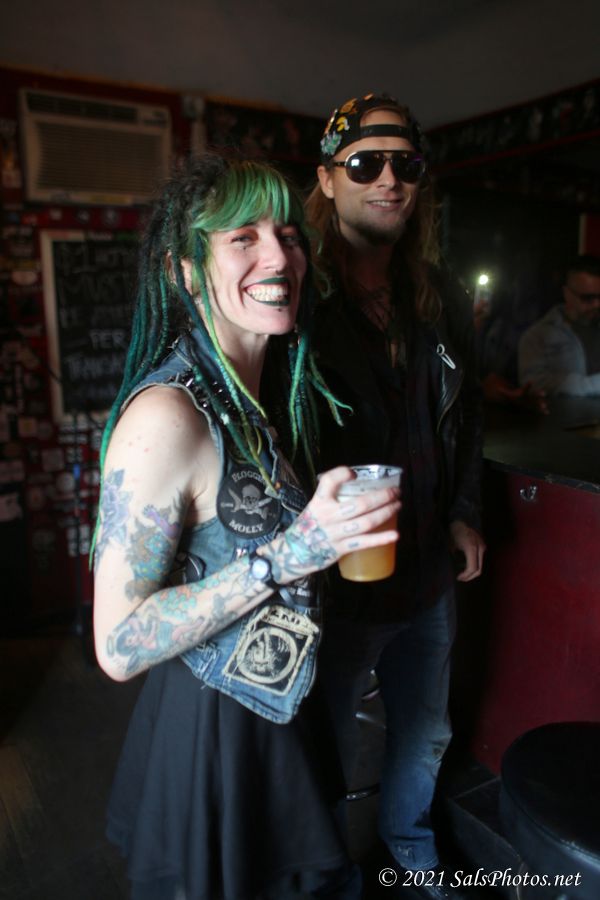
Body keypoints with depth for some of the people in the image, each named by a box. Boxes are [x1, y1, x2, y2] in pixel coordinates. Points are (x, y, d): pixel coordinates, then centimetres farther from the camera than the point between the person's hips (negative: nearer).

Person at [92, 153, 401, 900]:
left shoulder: (270, 388, -1)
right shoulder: (165, 416, -28)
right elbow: (118, 646, -26)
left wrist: (338, 525, 0)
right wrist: (288, 555, -33)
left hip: (281, 710, 8)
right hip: (208, 733, -7)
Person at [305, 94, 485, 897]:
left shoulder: (443, 303, 3)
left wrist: (464, 513, 10)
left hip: (429, 568, 6)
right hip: (336, 580, -6)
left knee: (426, 734, 27)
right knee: (328, 747, 17)